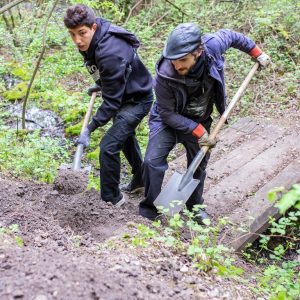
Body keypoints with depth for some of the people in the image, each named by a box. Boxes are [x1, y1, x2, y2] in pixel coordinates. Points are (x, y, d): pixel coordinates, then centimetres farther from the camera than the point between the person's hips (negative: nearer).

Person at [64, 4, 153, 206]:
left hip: (138, 99, -10)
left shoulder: (110, 53, -37)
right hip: (125, 94, 10)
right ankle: (140, 178, 49)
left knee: (109, 146, -15)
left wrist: (90, 129, -31)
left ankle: (111, 198, 2)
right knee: (125, 136, 27)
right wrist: (100, 85, 16)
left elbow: (111, 101, -33)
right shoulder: (92, 41, -10)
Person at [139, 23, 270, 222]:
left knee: (199, 164, 15)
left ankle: (195, 206, 40)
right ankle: (150, 210, 2)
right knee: (153, 161, -17)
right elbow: (168, 114, -22)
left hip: (200, 121, 3)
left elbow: (230, 36, -3)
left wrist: (257, 53, 6)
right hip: (169, 120, -3)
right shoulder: (165, 75, -35)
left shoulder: (213, 45, -29)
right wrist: (197, 131, -25)